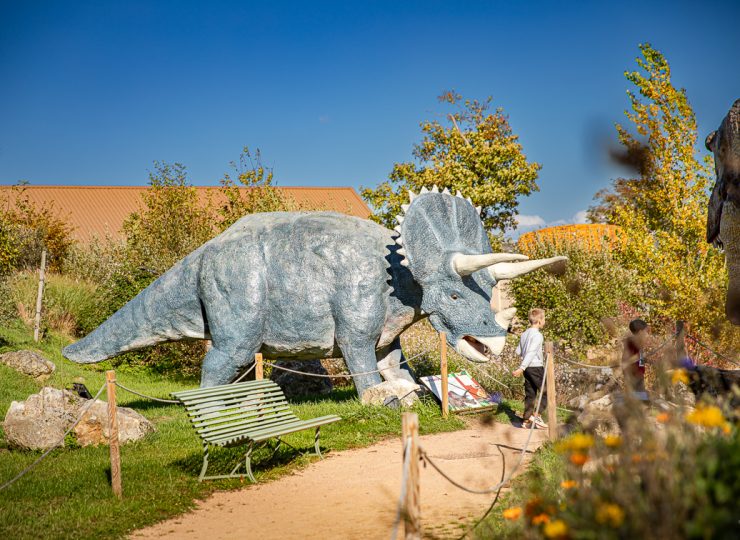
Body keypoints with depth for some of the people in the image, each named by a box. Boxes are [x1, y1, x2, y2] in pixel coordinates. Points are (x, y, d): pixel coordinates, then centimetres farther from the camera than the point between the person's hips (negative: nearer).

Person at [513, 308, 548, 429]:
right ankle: (536, 415, -7)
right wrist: (522, 368, -27)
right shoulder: (537, 335, -14)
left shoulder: (524, 334, 11)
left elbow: (518, 351, 16)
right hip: (536, 367, -8)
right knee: (546, 392, 1)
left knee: (530, 394, 10)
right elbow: (531, 352, -22)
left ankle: (526, 420, 9)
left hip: (527, 368, 8)